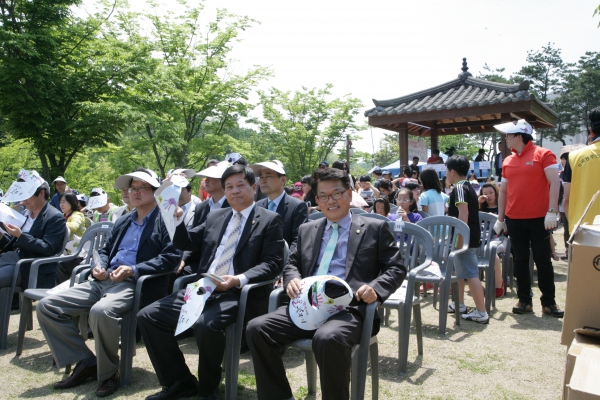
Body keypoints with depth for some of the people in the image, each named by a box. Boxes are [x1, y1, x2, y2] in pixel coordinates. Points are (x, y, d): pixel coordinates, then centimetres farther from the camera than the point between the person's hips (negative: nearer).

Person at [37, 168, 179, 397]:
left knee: (101, 311, -37)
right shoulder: (122, 222, 25)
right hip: (105, 281, 8)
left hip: (137, 284, -8)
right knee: (47, 306, -3)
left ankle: (108, 373, -11)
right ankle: (85, 362, 5)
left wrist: (134, 270, -20)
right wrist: (99, 266, 4)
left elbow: (171, 257, -12)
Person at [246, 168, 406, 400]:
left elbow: (396, 268, 6)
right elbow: (292, 264, 23)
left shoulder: (375, 228, 9)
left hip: (350, 308, -4)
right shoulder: (307, 230, 21)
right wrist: (292, 279, -2)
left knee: (328, 338, -37)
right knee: (257, 328, -17)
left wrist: (376, 288, -15)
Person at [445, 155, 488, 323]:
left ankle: (481, 313, -3)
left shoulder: (459, 187, -15)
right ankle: (459, 304, 31)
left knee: (471, 275, -7)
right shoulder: (467, 186, 15)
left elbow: (463, 212, -25)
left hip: (466, 238, -11)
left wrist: (460, 238, -26)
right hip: (469, 236, 11)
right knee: (458, 270, 21)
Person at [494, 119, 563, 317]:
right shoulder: (508, 161, 10)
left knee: (543, 260, 3)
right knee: (520, 261, 8)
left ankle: (549, 302, 14)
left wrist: (552, 212, -18)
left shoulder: (543, 155, -4)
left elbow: (554, 183, -10)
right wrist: (500, 219, 12)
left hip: (539, 218, -4)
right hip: (514, 219, 5)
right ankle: (524, 300, 17)